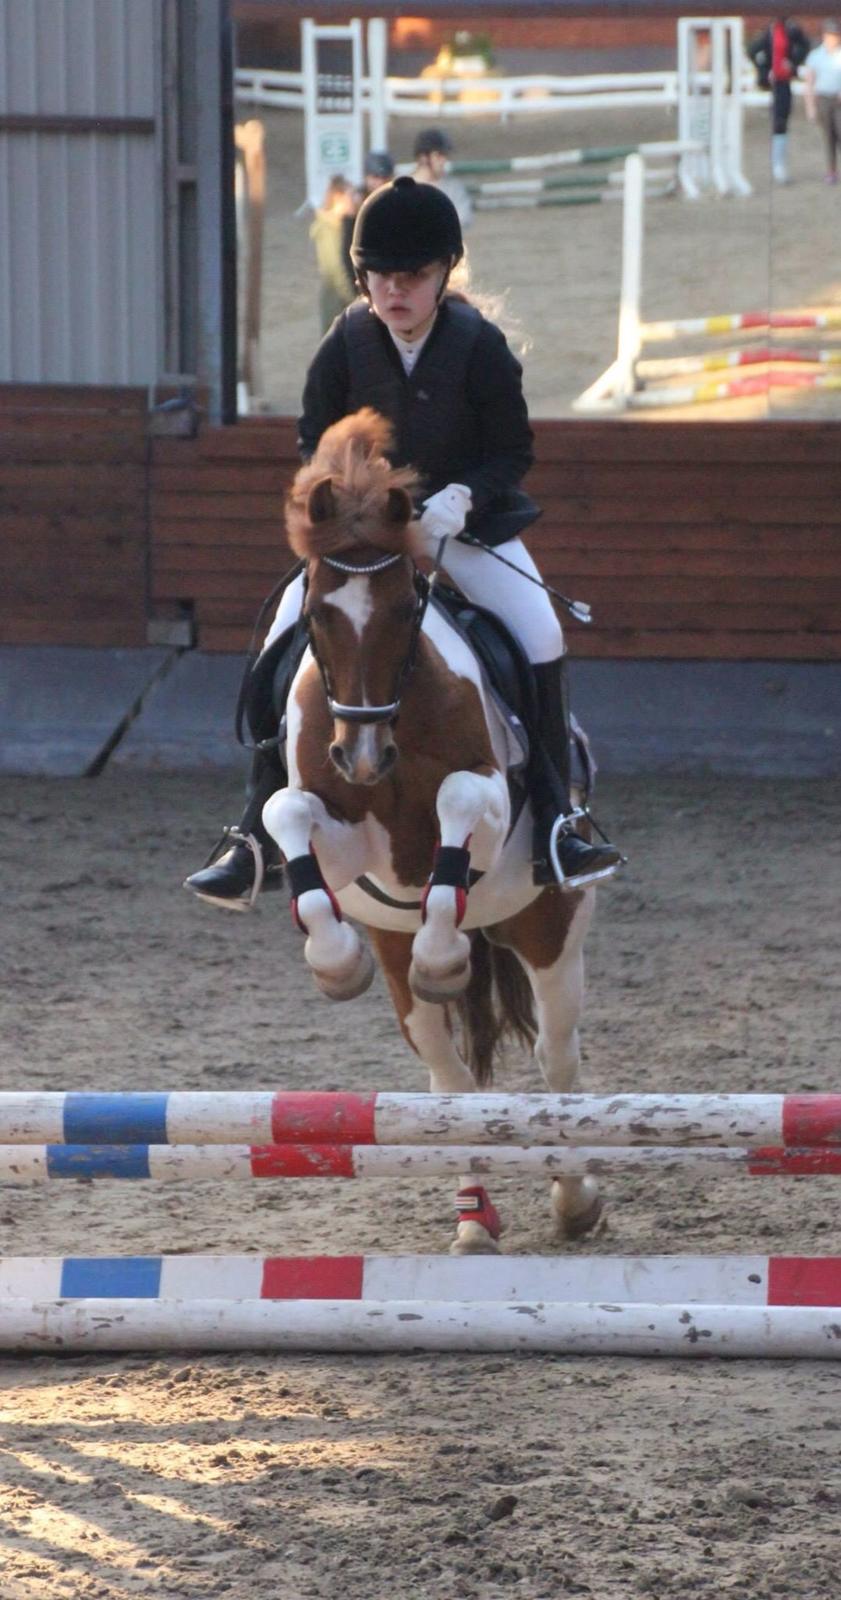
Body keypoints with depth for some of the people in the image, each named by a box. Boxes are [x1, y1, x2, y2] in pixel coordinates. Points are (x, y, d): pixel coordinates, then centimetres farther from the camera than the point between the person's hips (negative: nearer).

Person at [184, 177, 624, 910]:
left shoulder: (480, 347, -12)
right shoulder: (346, 345, -7)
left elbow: (513, 453, -8)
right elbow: (316, 443, 1)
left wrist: (461, 497, -26)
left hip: (467, 522, -2)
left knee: (540, 637, -23)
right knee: (284, 643, -14)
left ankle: (553, 826, -14)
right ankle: (258, 836, -4)